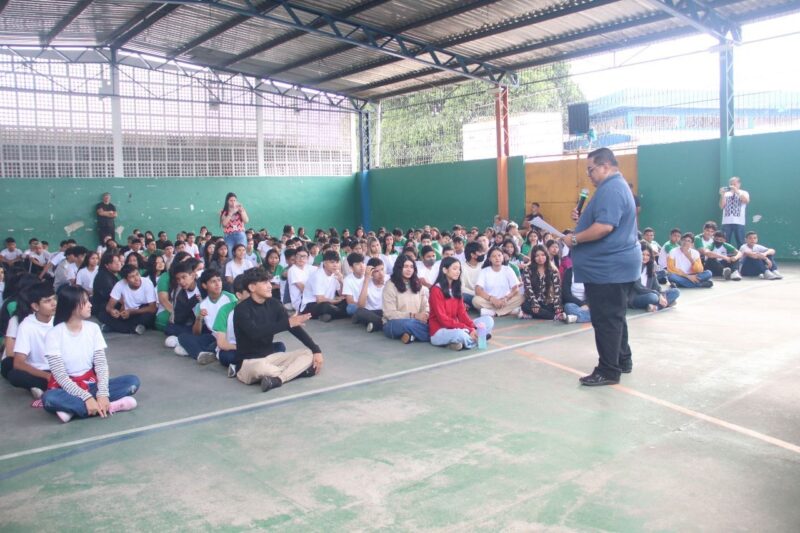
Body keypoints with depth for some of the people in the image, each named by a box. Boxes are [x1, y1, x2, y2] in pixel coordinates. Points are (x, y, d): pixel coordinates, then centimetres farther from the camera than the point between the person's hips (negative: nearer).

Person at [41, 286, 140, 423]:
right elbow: (60, 375, -18)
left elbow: (101, 364, -5)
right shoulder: (54, 335, -12)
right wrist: (86, 397, -29)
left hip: (90, 384, 4)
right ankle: (110, 406, -31)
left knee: (133, 381, -17)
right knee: (49, 398, -38)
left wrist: (103, 394, -23)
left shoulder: (93, 328, 0)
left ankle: (73, 408, -25)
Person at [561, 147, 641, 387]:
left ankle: (608, 371, 3)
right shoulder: (616, 186, 17)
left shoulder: (611, 189, -19)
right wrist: (582, 218, 8)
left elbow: (604, 227, -29)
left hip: (608, 267, -11)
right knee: (614, 316, 19)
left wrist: (574, 239, -18)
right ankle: (622, 360, 30)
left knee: (606, 319, -5)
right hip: (614, 265, 11)